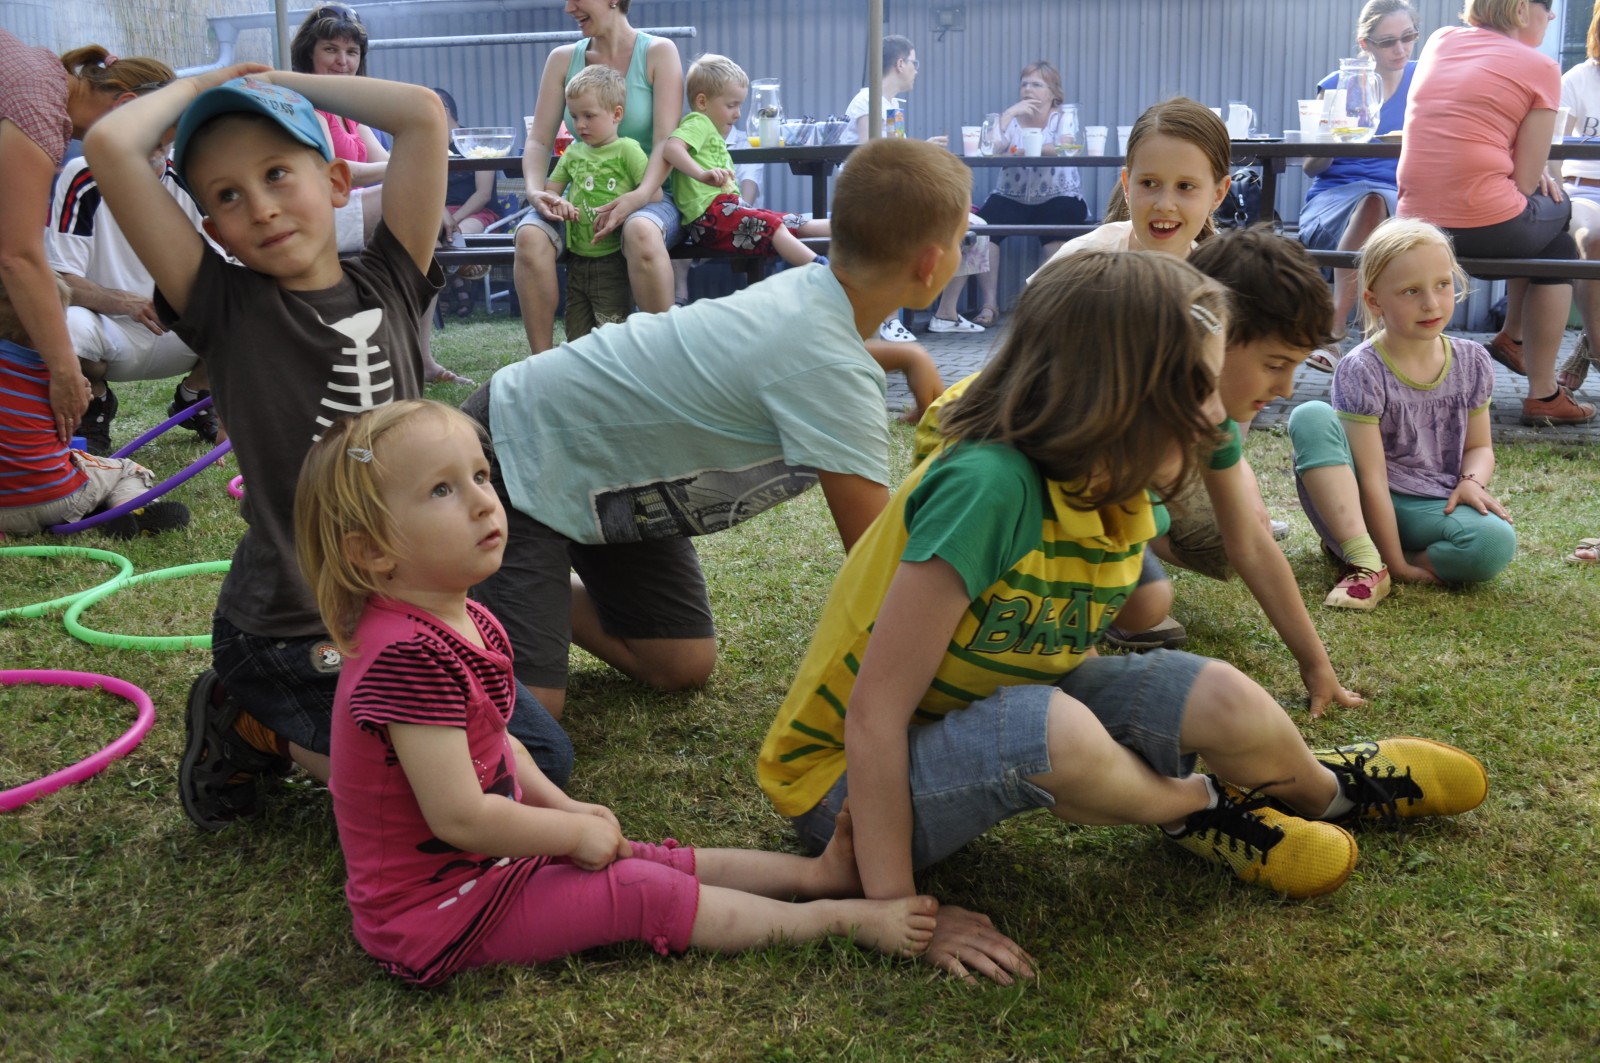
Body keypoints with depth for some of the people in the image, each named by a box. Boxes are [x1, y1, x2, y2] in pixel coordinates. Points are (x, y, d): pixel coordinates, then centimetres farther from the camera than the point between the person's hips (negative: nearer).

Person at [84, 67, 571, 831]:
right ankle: (257, 731, 8)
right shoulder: (224, 310, -9)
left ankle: (322, 726, 21)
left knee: (543, 756, 9)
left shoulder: (386, 284, 0)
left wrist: (281, 81, 1)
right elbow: (111, 147, -20)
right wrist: (199, 87, -2)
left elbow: (424, 114, -9)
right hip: (286, 635, -5)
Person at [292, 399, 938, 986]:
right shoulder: (407, 654, -32)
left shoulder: (467, 623, 2)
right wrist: (575, 829, -17)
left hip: (492, 858, 9)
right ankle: (841, 919, 0)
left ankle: (819, 871, 16)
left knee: (647, 858, 9)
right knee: (647, 893, -8)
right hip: (438, 913, -9)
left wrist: (561, 805, 8)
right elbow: (458, 816, -31)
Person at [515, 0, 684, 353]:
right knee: (530, 235, -29)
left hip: (648, 197, -3)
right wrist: (536, 191, -14)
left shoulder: (658, 52, 0)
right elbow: (538, 140, 6)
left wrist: (640, 195, -27)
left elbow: (666, 141, -9)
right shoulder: (562, 59, 10)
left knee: (641, 232, -39)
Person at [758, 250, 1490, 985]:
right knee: (1053, 729, -36)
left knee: (1220, 700, -10)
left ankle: (1325, 790, 25)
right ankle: (1195, 811, -3)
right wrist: (897, 910, -28)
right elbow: (874, 714, -30)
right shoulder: (988, 485, -33)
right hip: (847, 779, -7)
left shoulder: (1119, 500, -7)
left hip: (983, 716, 7)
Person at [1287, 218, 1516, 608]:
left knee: (1496, 542, -31)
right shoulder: (1361, 370, -13)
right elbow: (1372, 479, -16)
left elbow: (1479, 445, 15)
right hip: (1359, 508, -3)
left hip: (1433, 510, 3)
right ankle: (1366, 562, -33)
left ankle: (1351, 545, -13)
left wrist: (1472, 481, -10)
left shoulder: (1472, 362, 3)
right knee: (1310, 417, -28)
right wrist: (1395, 565, -19)